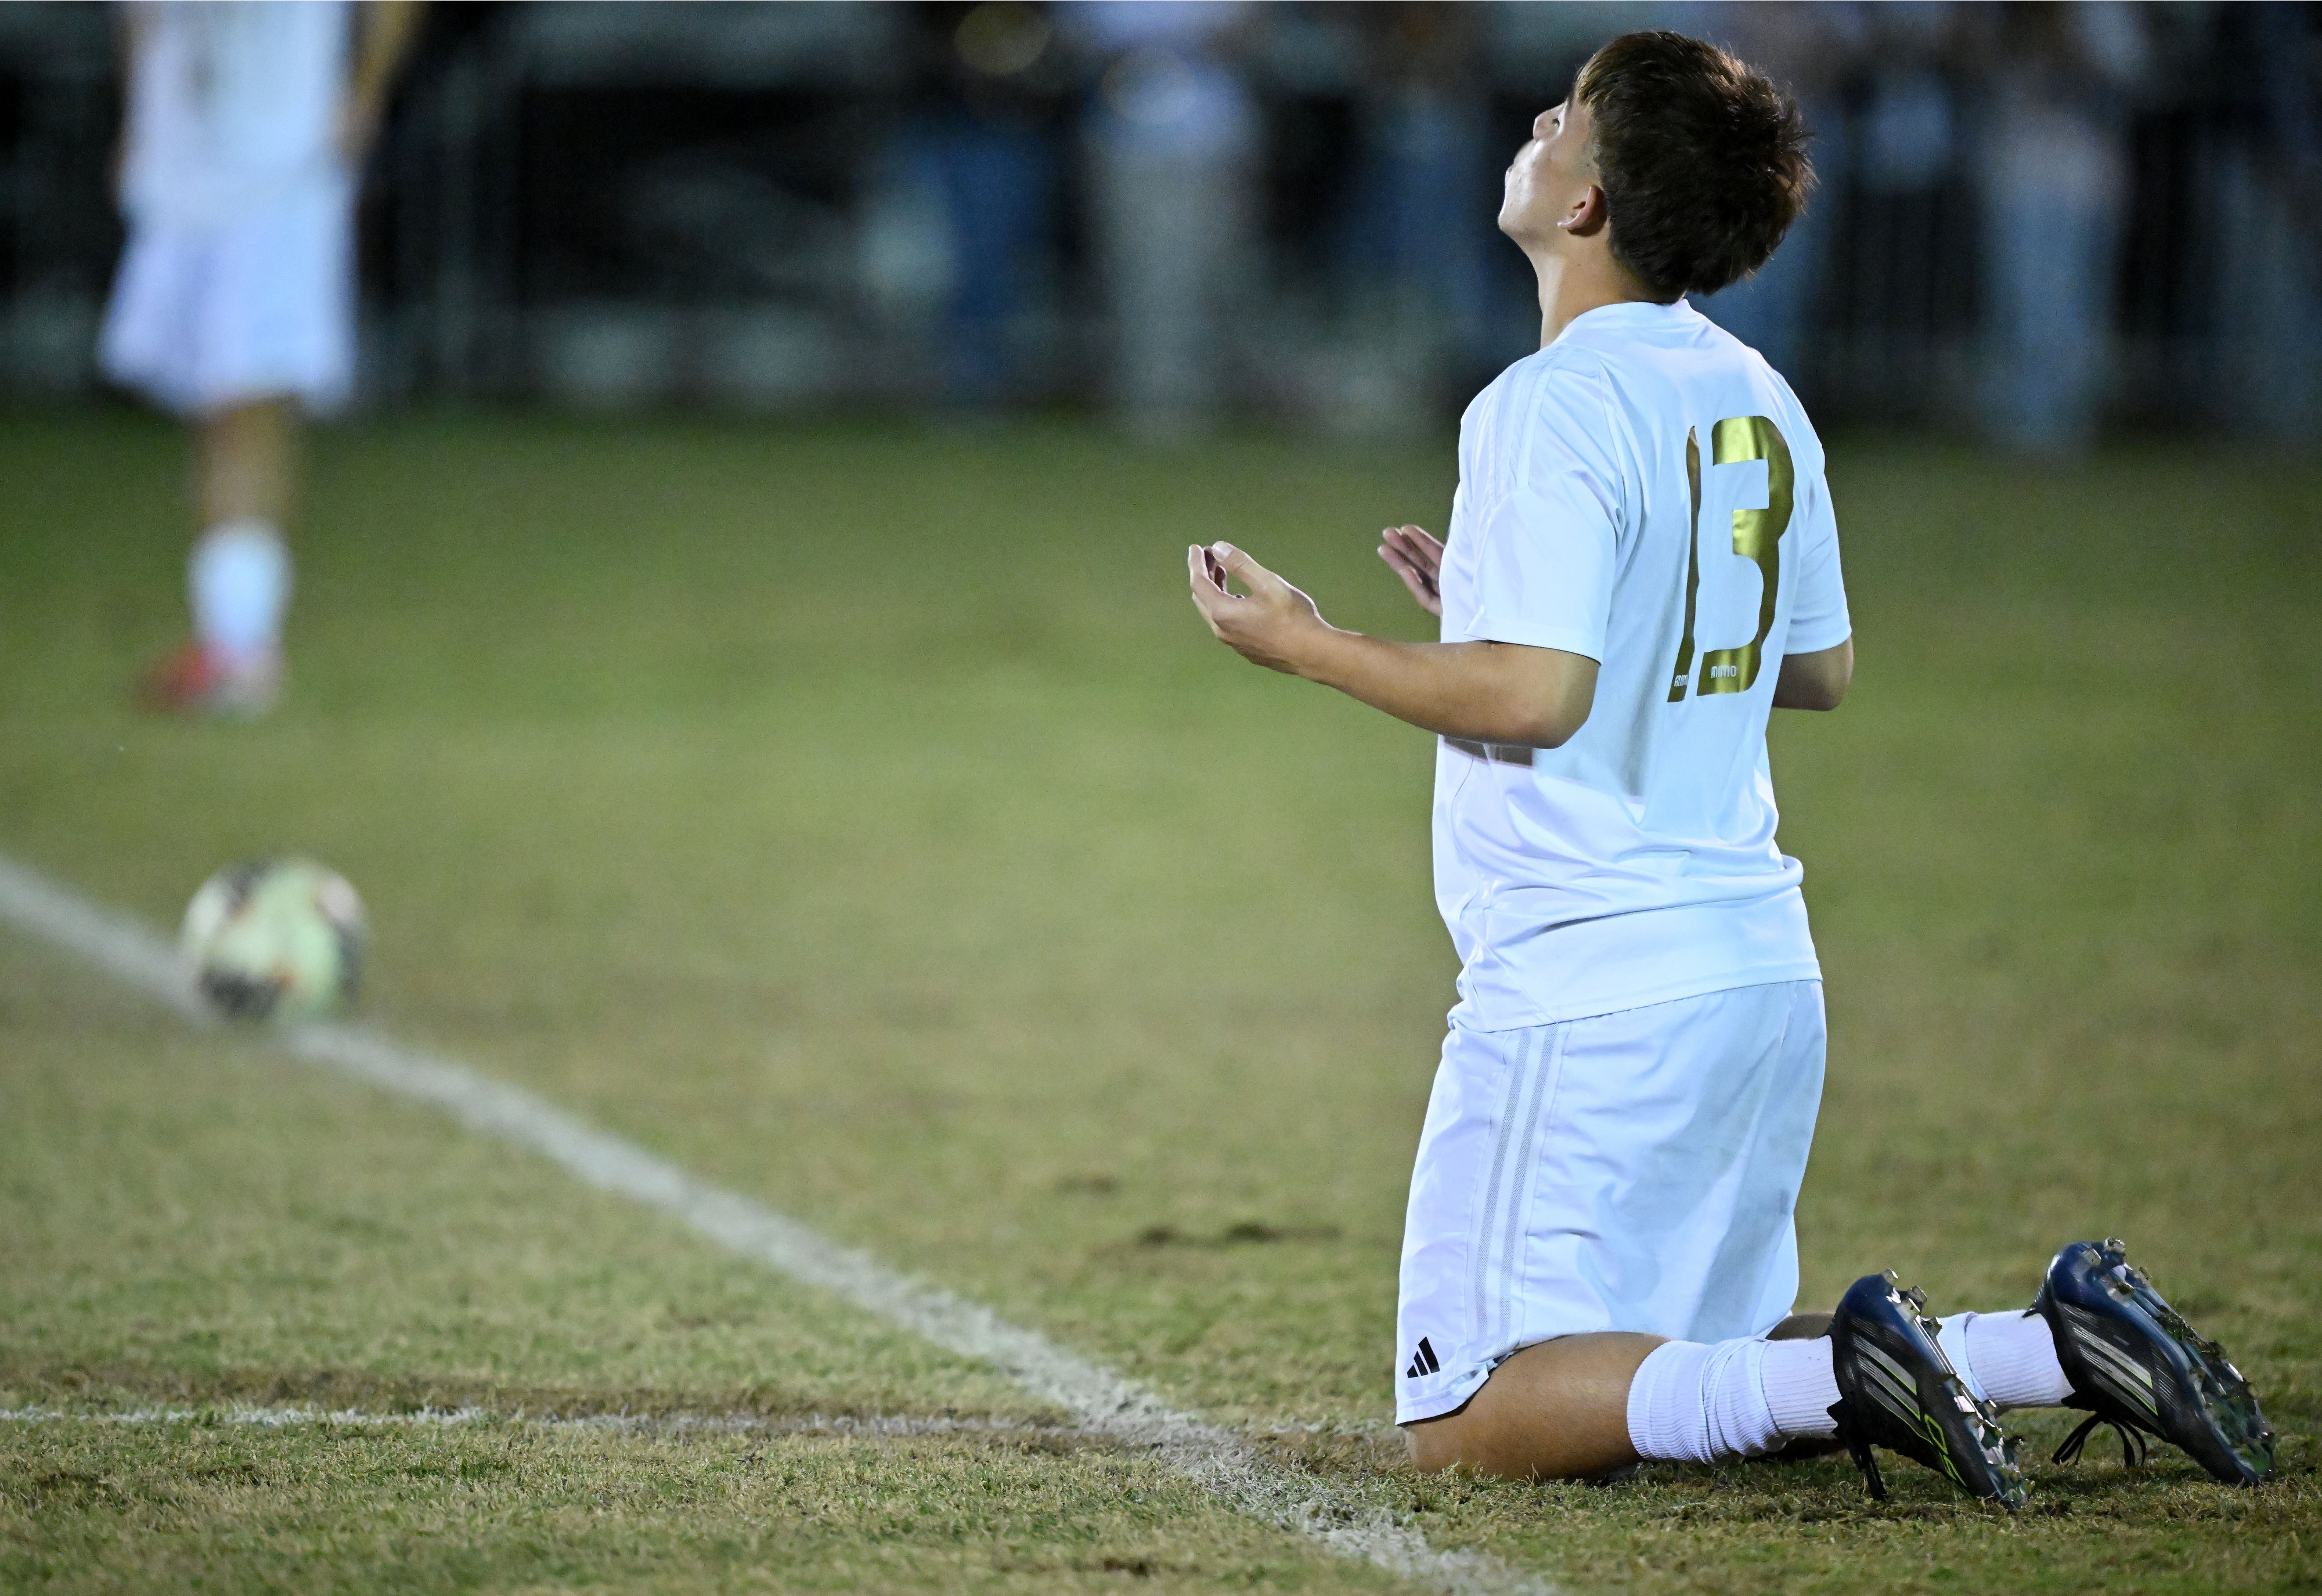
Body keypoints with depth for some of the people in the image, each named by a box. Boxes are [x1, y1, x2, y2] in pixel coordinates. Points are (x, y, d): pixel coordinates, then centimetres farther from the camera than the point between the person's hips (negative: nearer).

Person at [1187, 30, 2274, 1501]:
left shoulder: (1553, 407, -14)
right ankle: (2060, 1343, 1)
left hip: (1589, 989, -8)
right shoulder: (1759, 403, 12)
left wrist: (1306, 643, -9)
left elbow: (1534, 698, -23)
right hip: (1762, 971, 8)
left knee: (1473, 1420, -6)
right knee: (1696, 1379, 18)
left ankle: (1845, 1379, -20)